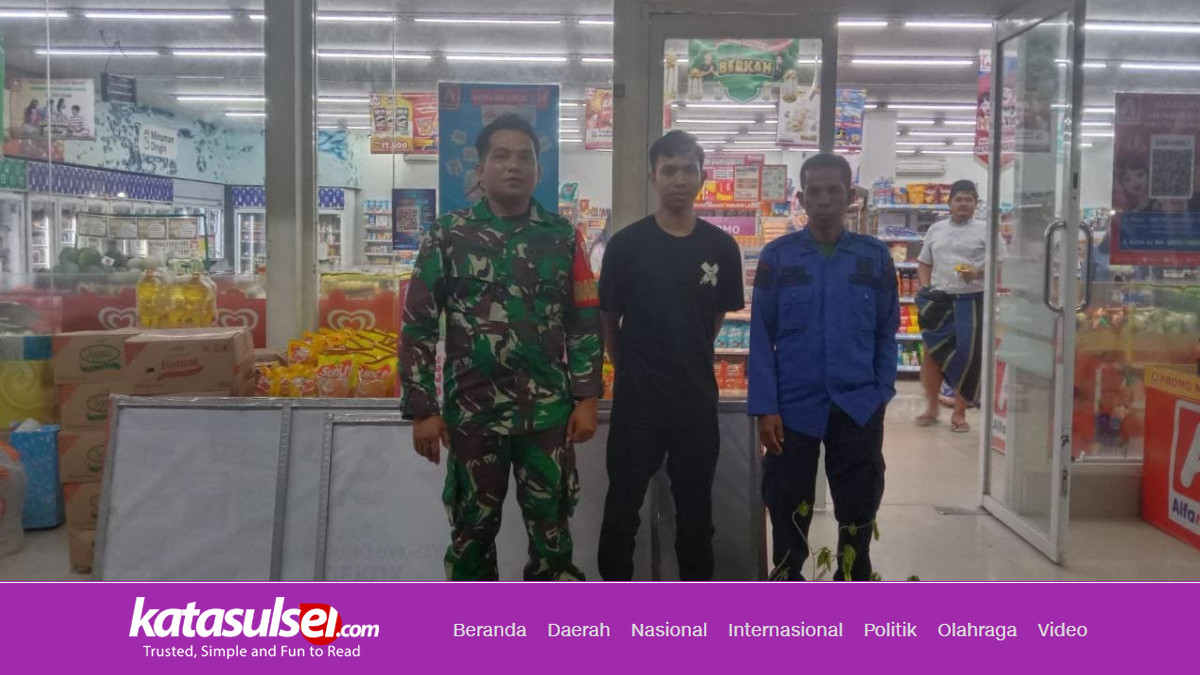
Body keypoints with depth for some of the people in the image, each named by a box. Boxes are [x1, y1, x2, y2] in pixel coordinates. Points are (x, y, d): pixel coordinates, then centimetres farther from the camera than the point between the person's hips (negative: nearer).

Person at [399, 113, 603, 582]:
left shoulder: (563, 237, 4)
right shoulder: (449, 236, -1)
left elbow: (585, 322, 5)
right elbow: (417, 326, -2)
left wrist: (587, 398, -1)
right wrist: (422, 410, -6)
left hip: (549, 410, 1)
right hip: (473, 411, -1)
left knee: (551, 525, 9)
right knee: (473, 527, 11)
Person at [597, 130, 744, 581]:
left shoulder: (722, 247, 0)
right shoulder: (627, 244, -7)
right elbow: (608, 319, 2)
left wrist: (687, 358, 11)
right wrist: (629, 368, 5)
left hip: (697, 395, 2)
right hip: (637, 396, -2)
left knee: (695, 505, 14)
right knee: (622, 505, 8)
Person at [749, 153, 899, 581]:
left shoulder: (875, 257, 2)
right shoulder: (777, 256, -2)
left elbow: (886, 334, 6)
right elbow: (761, 336, -3)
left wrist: (881, 396, 0)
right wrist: (764, 407, -8)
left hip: (858, 408, 1)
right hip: (793, 406, -1)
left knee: (859, 506, 13)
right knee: (788, 507, 11)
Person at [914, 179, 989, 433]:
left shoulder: (985, 230, 1)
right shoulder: (936, 229, 12)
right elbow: (924, 263, 17)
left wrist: (978, 273, -20)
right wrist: (925, 288, 1)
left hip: (971, 300, -3)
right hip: (938, 299, 3)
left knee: (968, 355, -1)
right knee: (932, 352, 7)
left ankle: (959, 413, 12)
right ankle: (931, 407, 22)